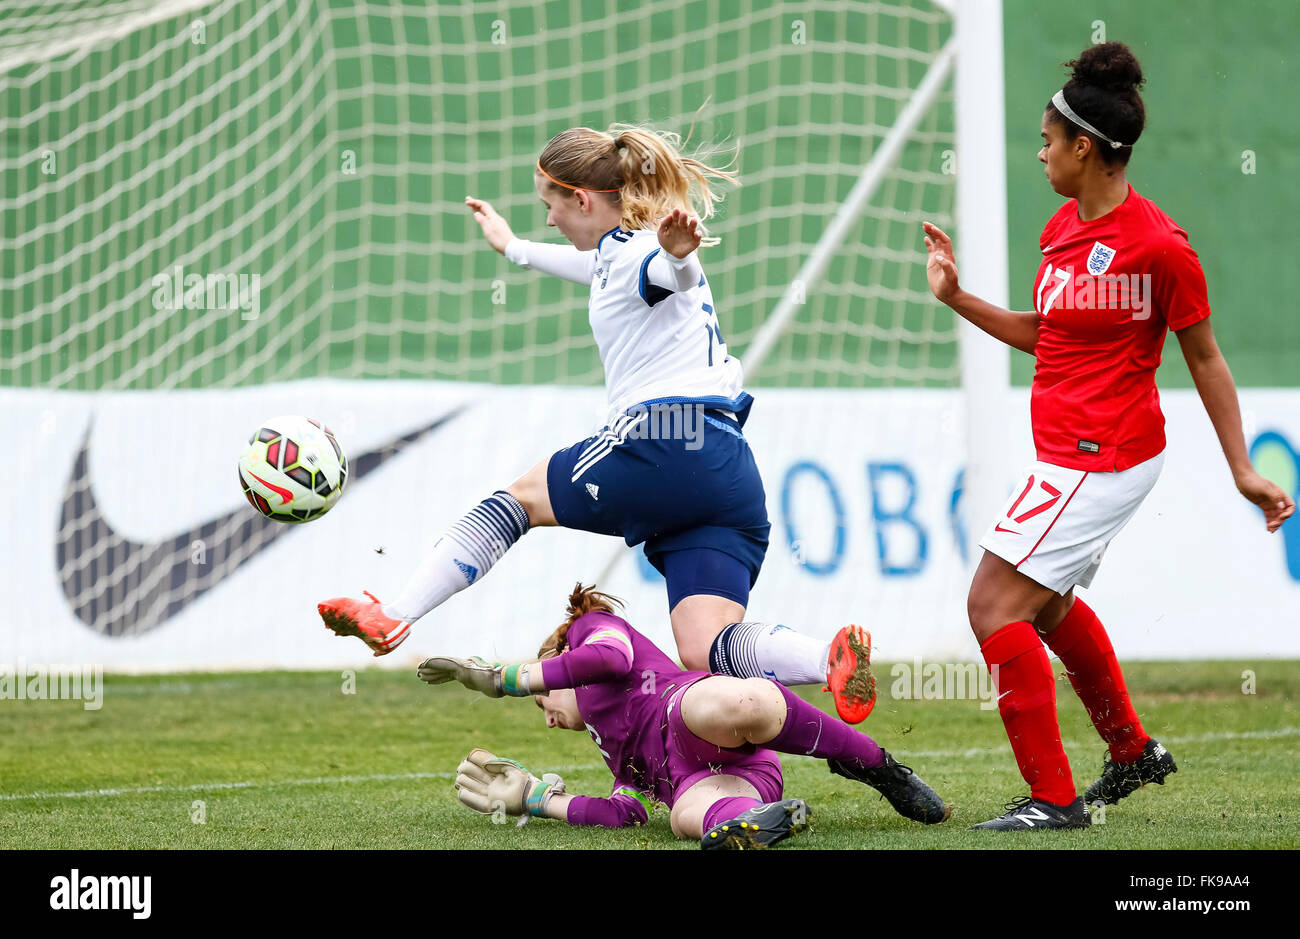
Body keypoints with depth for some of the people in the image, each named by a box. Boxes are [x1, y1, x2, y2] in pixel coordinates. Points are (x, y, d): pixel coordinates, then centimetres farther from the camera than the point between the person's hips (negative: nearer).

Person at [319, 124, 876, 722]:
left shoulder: (634, 252, -2)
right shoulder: (617, 257, 28)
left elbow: (670, 270, -28)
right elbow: (595, 267, 53)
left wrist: (676, 247, -52)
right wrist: (513, 248, 68)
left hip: (667, 447, -8)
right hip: (730, 472, 9)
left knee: (520, 498, 14)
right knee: (705, 653, -8)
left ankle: (392, 618, 12)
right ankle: (831, 659, -32)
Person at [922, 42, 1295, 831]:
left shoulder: (1158, 245, -17)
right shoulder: (1063, 228, 8)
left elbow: (1204, 358, -10)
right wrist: (956, 297, 10)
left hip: (1100, 459, -10)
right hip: (1070, 451, 10)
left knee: (995, 604, -12)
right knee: (1046, 602, 26)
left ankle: (1053, 798, -6)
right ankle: (1133, 751, 46)